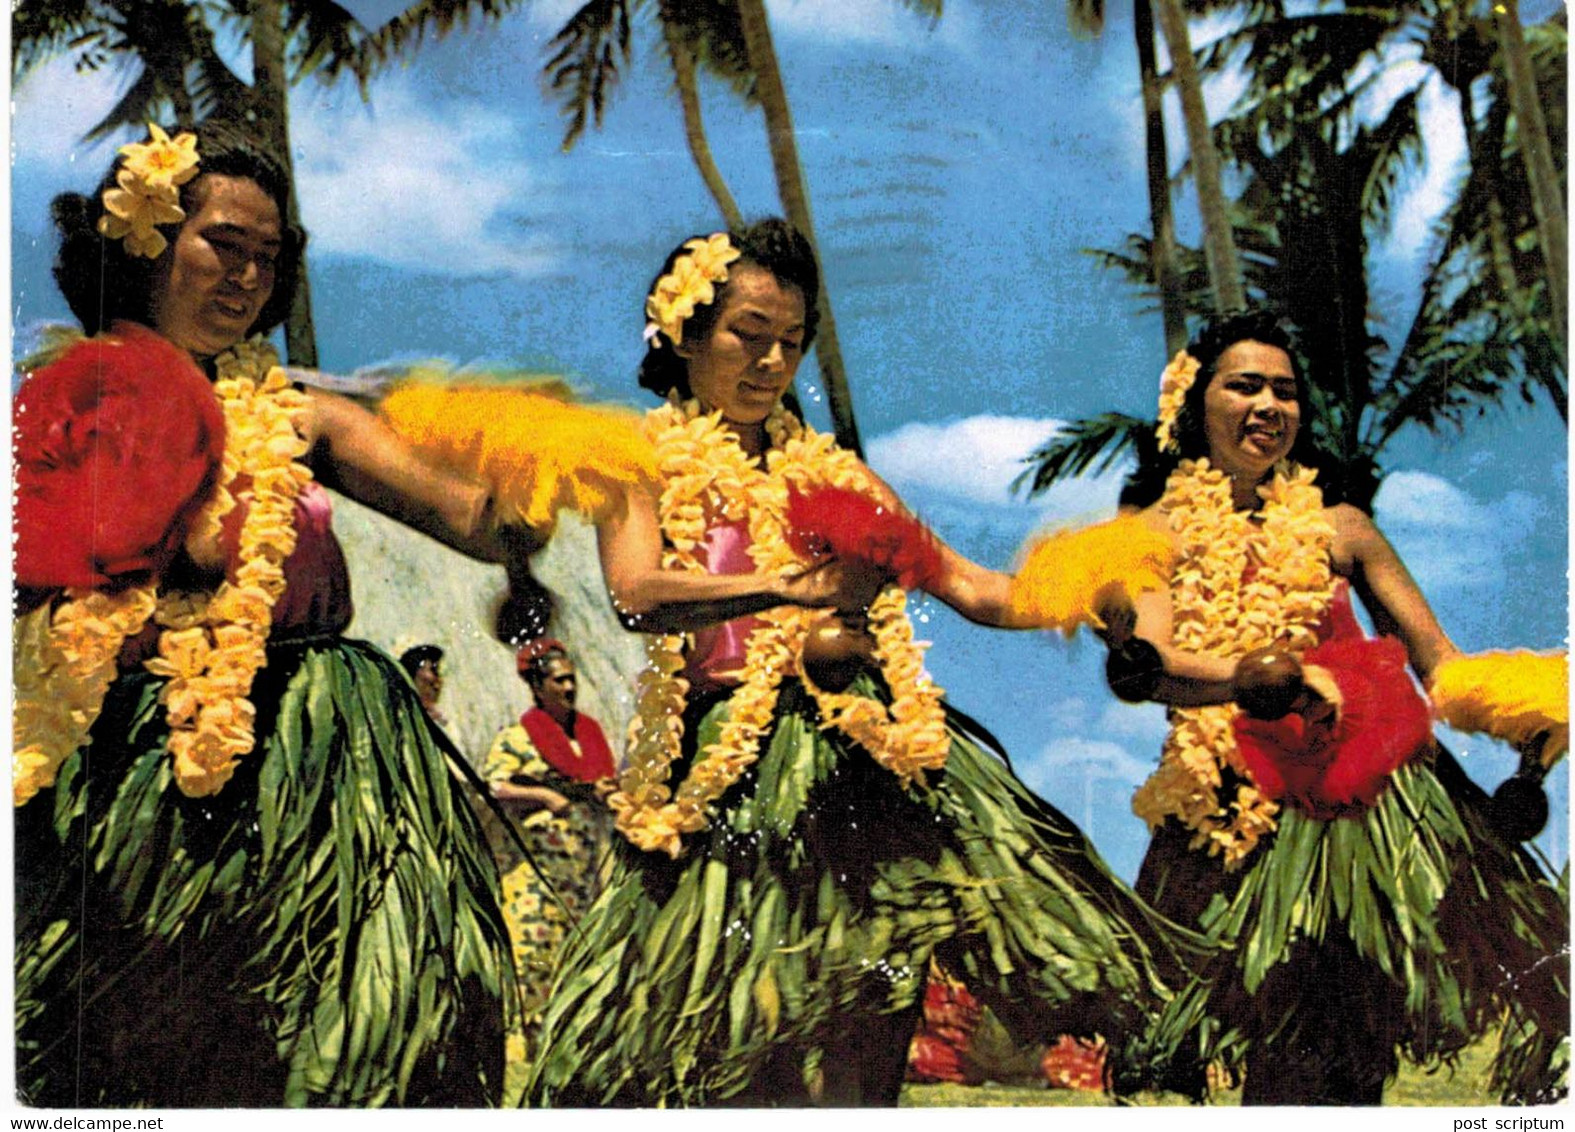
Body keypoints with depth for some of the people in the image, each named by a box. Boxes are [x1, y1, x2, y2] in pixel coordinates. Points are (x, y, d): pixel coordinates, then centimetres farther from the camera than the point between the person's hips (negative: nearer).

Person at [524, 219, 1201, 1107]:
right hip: (733, 773, -3)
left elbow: (972, 588, 15)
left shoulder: (827, 470, 17)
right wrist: (792, 590, -27)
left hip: (864, 750, 3)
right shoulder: (649, 464, 6)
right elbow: (636, 594, -15)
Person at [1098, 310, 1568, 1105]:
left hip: (1381, 802, 2)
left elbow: (1439, 662, 11)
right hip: (1241, 822, -2)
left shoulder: (1339, 528, 15)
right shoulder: (1157, 531, 7)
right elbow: (1145, 661, -12)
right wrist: (1247, 680, -32)